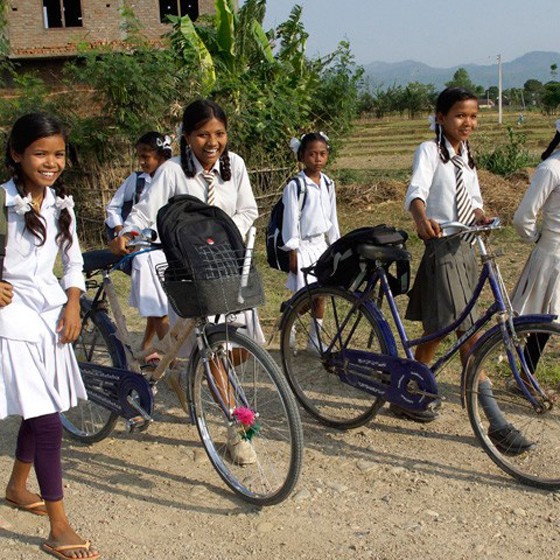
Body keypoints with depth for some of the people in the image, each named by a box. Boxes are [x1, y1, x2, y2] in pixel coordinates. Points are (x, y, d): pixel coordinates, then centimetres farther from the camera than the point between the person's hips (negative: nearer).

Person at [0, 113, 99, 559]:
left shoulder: (62, 202, 7)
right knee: (48, 419, -9)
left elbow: (74, 260, 14)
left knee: (40, 409, 18)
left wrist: (73, 305, 4)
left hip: (52, 310, 7)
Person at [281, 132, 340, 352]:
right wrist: (293, 253, -14)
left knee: (320, 295, 8)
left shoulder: (328, 184, 6)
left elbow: (332, 218, 13)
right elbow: (291, 220, -13)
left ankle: (315, 341, 18)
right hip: (303, 246, -6)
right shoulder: (295, 186, -12)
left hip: (321, 244, 6)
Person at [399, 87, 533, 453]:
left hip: (465, 247, 8)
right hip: (443, 246, -8)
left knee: (440, 330, 12)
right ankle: (497, 423, -10)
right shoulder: (430, 151, -8)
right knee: (469, 333, -11)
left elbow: (473, 199, 17)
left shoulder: (466, 155, 16)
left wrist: (481, 215, -7)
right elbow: (416, 191, -25)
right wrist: (422, 220, -46)